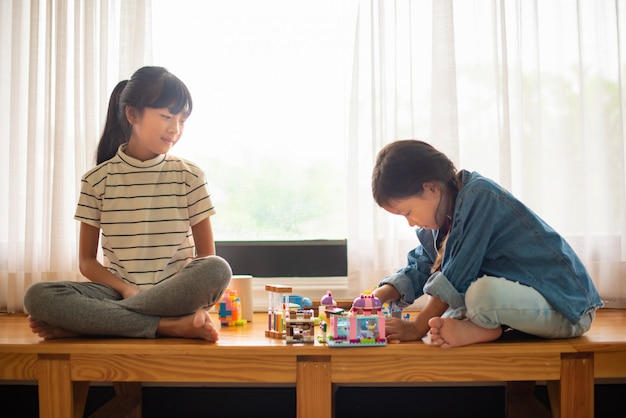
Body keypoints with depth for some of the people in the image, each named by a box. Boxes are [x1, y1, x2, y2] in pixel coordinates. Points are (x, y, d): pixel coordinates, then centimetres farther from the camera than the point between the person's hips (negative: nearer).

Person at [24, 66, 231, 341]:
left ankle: (79, 323, -25)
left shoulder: (189, 176, 4)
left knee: (219, 269, -34)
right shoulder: (98, 179, 4)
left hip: (175, 294, 1)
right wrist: (126, 289, -15)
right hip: (119, 290, 0)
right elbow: (87, 261, 5)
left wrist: (198, 301, -16)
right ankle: (172, 325, -28)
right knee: (37, 296, -26)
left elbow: (207, 257, 4)